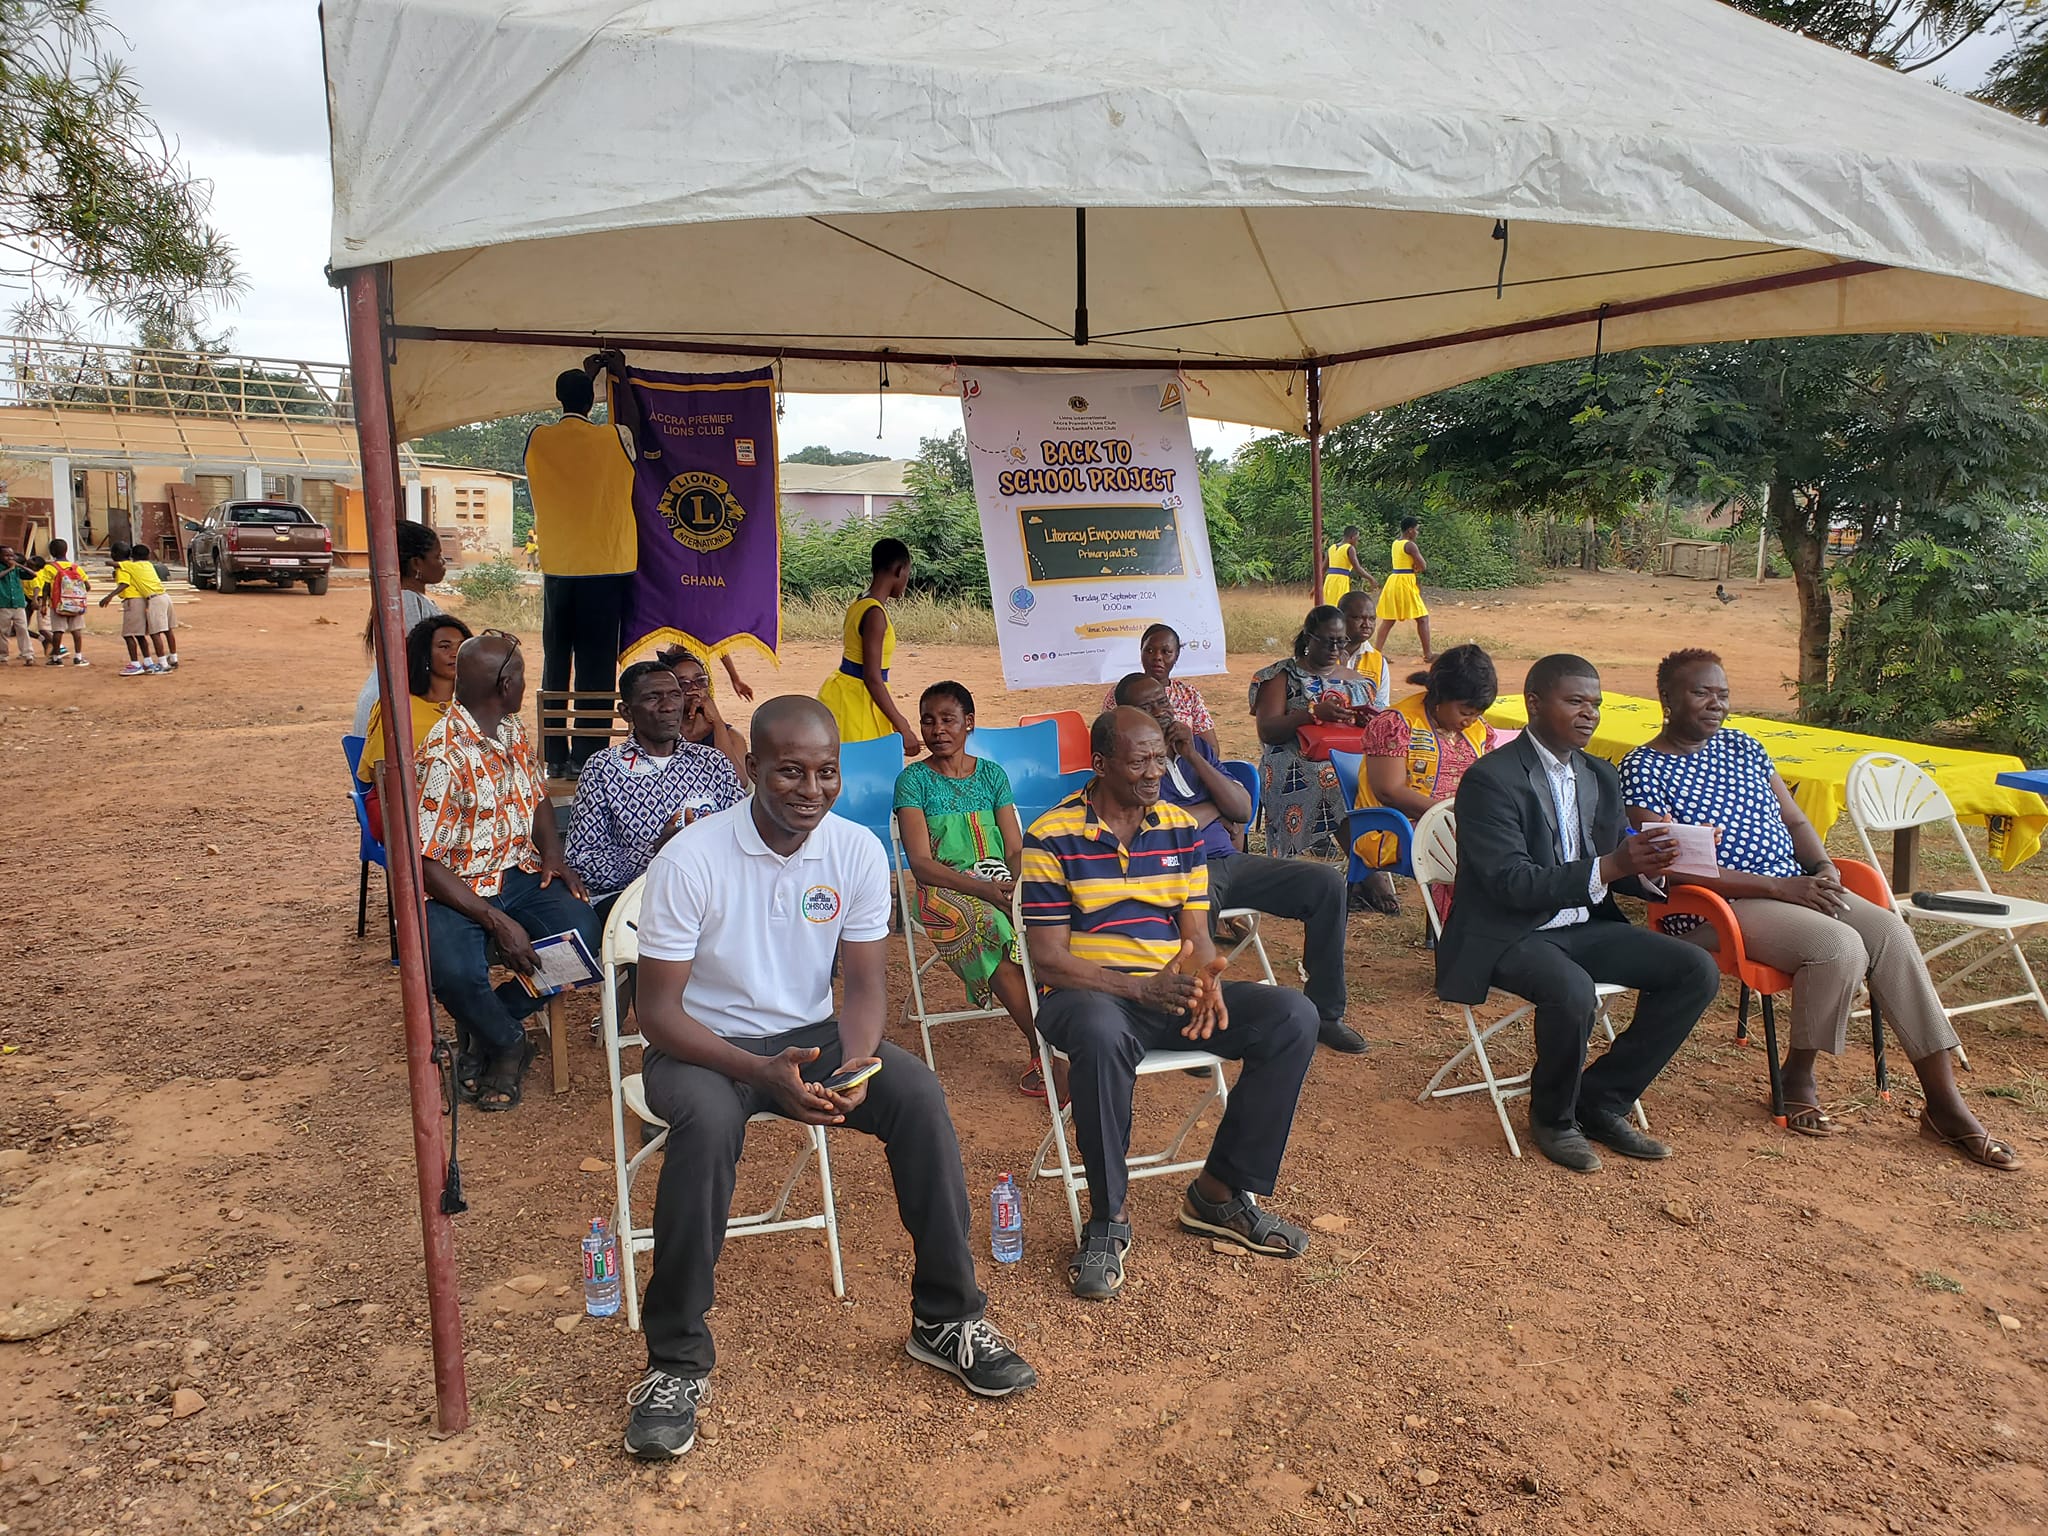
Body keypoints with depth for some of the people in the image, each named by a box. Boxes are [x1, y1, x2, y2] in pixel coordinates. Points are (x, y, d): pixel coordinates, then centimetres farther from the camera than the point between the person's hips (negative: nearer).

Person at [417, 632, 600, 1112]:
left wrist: (553, 853, 0)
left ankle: (485, 1027, 2)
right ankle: (506, 1042, 1)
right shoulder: (445, 756, -18)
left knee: (583, 934, -21)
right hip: (457, 888, -6)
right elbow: (426, 862, -19)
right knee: (456, 973, -35)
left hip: (518, 871, 6)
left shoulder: (513, 730, 6)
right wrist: (497, 921, -25)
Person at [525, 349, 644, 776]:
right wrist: (619, 375, 30)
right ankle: (587, 755, 1)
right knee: (595, 666, 0)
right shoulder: (614, 440, -4)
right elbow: (632, 421, 19)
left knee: (555, 662, 9)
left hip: (556, 569, 2)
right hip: (605, 568, -2)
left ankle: (555, 757, 11)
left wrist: (582, 376, 31)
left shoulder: (537, 440, 1)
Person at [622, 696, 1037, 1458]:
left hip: (812, 1033, 3)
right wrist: (760, 1071, -31)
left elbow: (866, 983, -4)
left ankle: (946, 1317, -5)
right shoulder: (689, 861, -18)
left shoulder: (858, 852, -7)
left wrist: (856, 1064, -26)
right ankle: (676, 1360, -19)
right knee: (709, 1123, -36)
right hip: (703, 1045, -3)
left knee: (919, 1095, -22)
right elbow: (658, 1011, -17)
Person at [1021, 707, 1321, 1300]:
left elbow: (1196, 934, 9)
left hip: (1169, 991, 6)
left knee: (1292, 1016, -15)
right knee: (1102, 1034, -41)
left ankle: (1221, 1191, -2)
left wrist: (1206, 979, -16)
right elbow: (1048, 958, -10)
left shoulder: (1181, 828, 10)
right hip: (1087, 995, -5)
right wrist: (1142, 988, -22)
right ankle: (1107, 1220, -19)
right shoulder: (1052, 837, -7)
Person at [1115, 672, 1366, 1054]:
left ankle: (1324, 1011, 0)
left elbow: (1243, 811, 9)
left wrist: (1193, 757, -1)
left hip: (1229, 861, 7)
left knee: (1326, 882, -9)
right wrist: (1217, 807, 3)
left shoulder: (1195, 745, 19)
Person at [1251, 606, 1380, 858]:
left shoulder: (1356, 681, 20)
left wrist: (1367, 722, -3)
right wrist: (1314, 713, -17)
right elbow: (1266, 731, -5)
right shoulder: (1283, 676, 8)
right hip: (1297, 768, -3)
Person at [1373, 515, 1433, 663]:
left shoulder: (1395, 543, 13)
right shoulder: (1410, 545, -13)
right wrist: (1415, 569, 5)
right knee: (1423, 618, -1)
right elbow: (1423, 566, -15)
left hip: (1393, 581, 8)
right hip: (1405, 582, -8)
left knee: (1388, 620, 10)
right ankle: (1427, 655, -1)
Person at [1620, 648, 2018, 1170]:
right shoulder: (1643, 769, -8)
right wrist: (1777, 887, -20)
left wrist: (1823, 866, -3)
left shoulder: (1741, 746, 14)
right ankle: (1798, 1078, -4)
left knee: (1892, 933, -16)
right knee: (1840, 946, -28)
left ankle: (1945, 1105, -10)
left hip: (1797, 887, 7)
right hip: (1713, 908, -7)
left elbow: (1794, 820, 19)